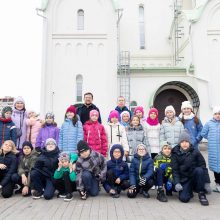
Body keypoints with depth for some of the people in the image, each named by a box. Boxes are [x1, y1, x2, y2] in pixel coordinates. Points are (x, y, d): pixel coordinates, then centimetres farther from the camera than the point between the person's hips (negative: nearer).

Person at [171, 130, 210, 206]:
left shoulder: (195, 152, -6)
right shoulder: (175, 153, -6)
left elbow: (203, 167, -6)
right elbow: (174, 170, -7)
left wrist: (207, 182, -11)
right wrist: (177, 183, -18)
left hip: (195, 177, 0)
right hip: (184, 179, 0)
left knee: (199, 170, -32)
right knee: (184, 198, -20)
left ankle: (201, 194, -14)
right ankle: (189, 190, 16)